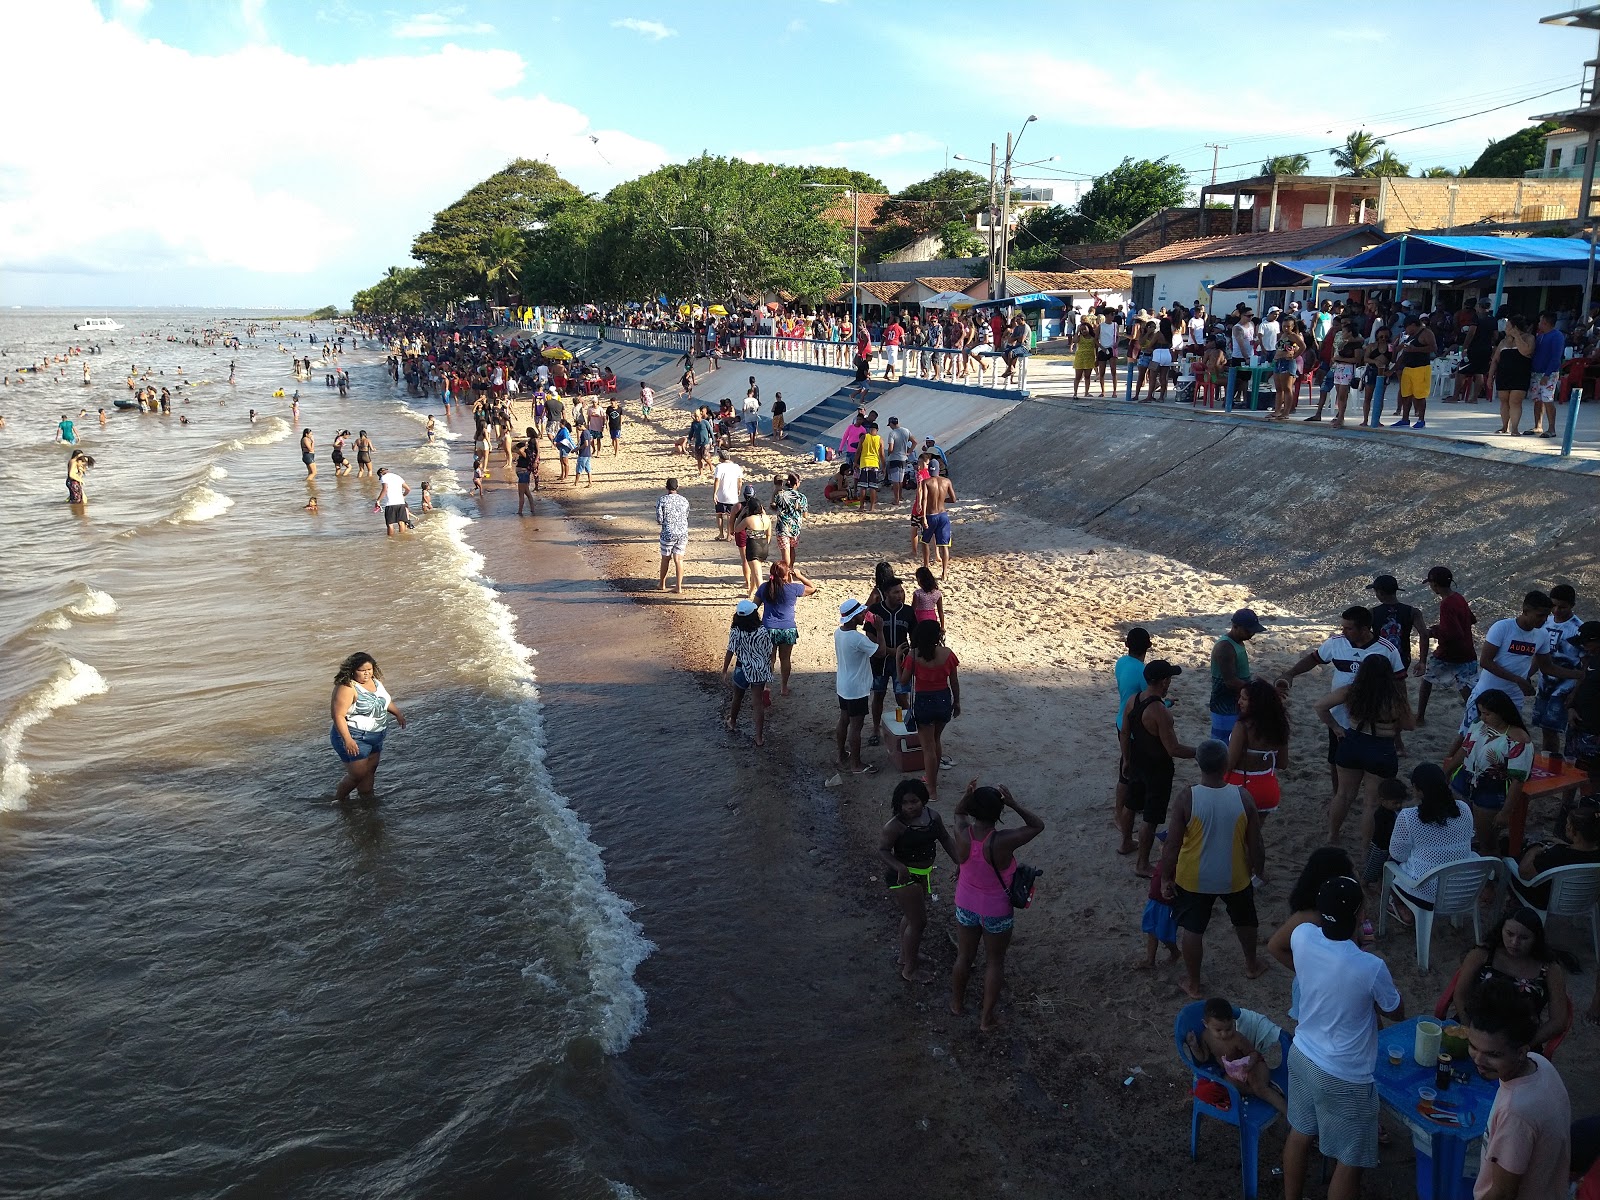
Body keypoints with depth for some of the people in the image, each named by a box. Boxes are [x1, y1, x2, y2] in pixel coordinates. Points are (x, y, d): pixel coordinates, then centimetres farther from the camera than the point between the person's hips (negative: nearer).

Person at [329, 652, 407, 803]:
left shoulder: (375, 680, 4)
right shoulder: (347, 688, -23)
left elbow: (384, 700, 24)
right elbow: (338, 715, -26)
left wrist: (397, 713, 23)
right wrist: (347, 740, -32)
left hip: (375, 738, 8)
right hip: (354, 739, -8)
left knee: (370, 772, 16)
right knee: (358, 774, -3)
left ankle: (367, 800, 30)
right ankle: (338, 799, 20)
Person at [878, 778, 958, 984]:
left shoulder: (931, 816, -5)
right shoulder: (896, 825, -25)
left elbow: (945, 839, 5)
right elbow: (882, 850, -22)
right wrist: (900, 867, -38)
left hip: (924, 873, 8)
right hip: (904, 876, -8)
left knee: (910, 916, 25)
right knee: (918, 922, -1)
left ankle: (905, 956, 46)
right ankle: (909, 970, 16)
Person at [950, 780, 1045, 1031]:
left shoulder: (963, 834, -22)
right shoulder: (1002, 841, -33)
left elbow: (959, 813, 3)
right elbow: (1038, 826, -18)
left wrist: (966, 796, -18)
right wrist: (1014, 804, -27)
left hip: (966, 906, 3)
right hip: (996, 911, -3)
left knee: (964, 956, 24)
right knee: (994, 963, 18)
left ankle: (957, 1003, 45)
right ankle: (987, 1018, 29)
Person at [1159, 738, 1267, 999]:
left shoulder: (1186, 798, -23)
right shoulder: (1242, 796, -18)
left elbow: (1172, 846, -16)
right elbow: (1255, 844, -8)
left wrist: (1165, 878, -3)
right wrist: (1259, 872, 11)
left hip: (1194, 879, -2)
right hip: (1235, 877, 2)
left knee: (1192, 929, 17)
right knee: (1244, 921, 29)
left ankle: (1193, 983, 30)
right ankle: (1252, 964, 51)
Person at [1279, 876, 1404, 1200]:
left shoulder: (1302, 936, -17)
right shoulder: (1371, 967, -31)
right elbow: (1396, 1012, -8)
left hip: (1301, 1055, 6)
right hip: (1344, 1077, -6)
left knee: (1300, 1133, 27)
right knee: (1350, 1160, 15)